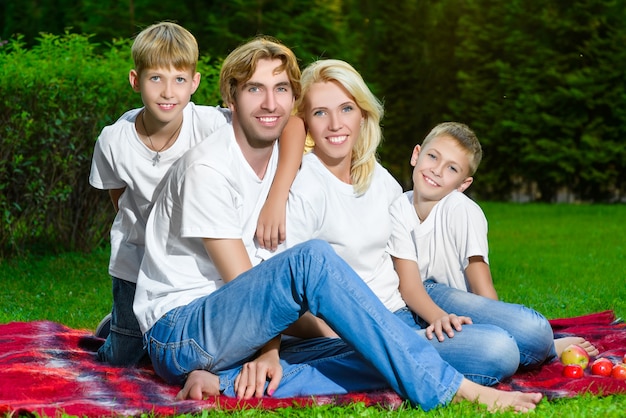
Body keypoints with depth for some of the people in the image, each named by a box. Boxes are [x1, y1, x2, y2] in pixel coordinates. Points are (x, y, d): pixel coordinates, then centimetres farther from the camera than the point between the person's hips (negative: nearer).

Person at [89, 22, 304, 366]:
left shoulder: (210, 124, -27)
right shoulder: (113, 141, -20)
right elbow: (121, 200, 0)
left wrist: (276, 201, -43)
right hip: (137, 262, 1)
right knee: (119, 360, 8)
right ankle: (118, 324, 41)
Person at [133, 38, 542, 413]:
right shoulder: (207, 168, -12)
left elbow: (267, 288, 4)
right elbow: (242, 282, -16)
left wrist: (269, 351, -14)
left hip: (243, 331, 7)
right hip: (178, 331, -7)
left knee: (375, 356, -15)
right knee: (311, 257, -33)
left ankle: (225, 382, -24)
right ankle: (454, 391, -33)